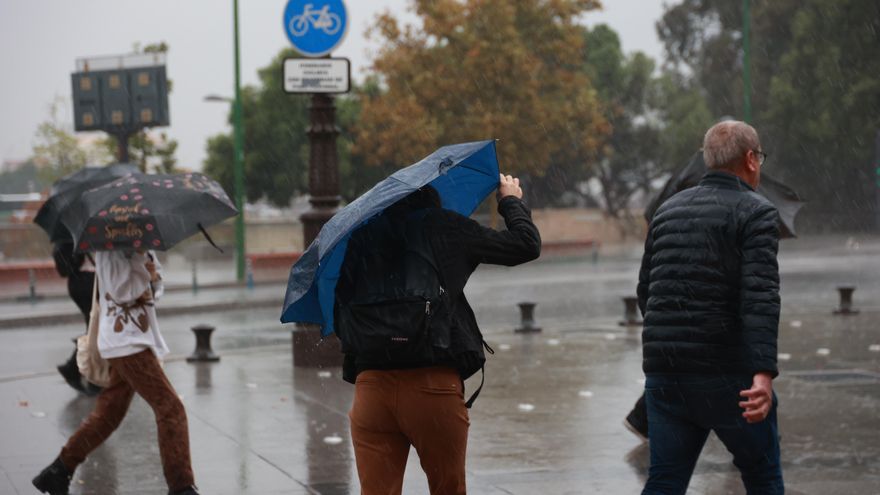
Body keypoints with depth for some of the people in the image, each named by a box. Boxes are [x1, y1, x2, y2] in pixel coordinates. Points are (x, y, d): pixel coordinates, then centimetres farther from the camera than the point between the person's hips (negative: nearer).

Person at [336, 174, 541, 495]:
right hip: (434, 386, -2)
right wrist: (512, 202, 29)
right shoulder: (445, 227, 6)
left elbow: (339, 311, 11)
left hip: (370, 386, 2)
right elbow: (527, 245, 12)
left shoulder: (356, 237, 13)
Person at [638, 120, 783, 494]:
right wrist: (764, 372, -27)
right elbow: (760, 296, -19)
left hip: (663, 370, 5)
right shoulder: (756, 212, -5)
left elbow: (645, 291, 20)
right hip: (725, 372, -5)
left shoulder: (668, 210, 14)